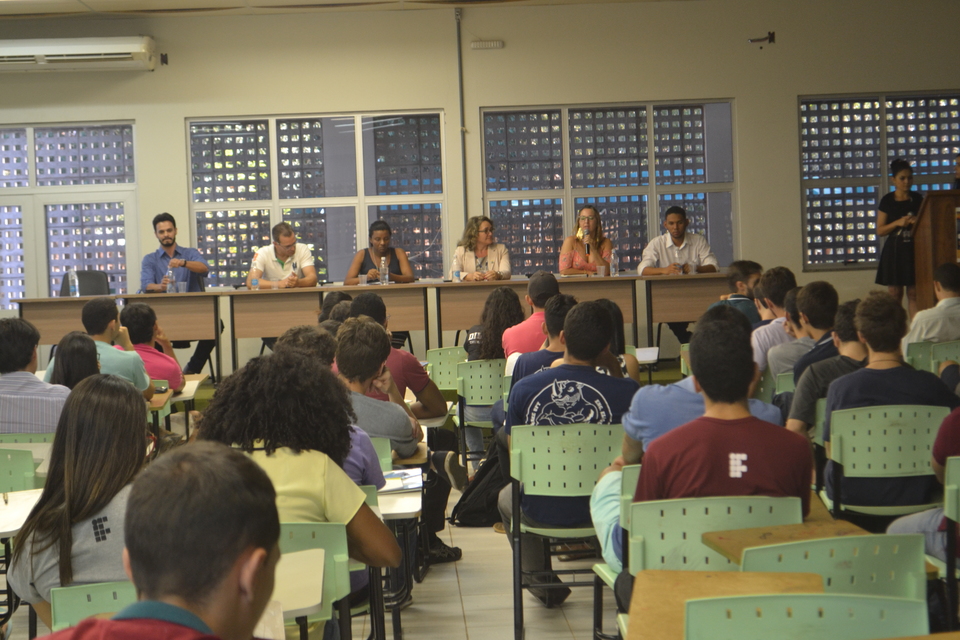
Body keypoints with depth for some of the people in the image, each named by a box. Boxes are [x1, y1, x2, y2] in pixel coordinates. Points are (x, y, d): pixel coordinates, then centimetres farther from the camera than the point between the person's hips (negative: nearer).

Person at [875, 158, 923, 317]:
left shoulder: (917, 199, 6)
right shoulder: (887, 201, 1)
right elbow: (880, 230, 0)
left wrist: (917, 222, -8)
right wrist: (898, 223, -15)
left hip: (913, 250, 2)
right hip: (893, 251, -2)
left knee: (914, 293, 0)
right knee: (895, 294, 0)